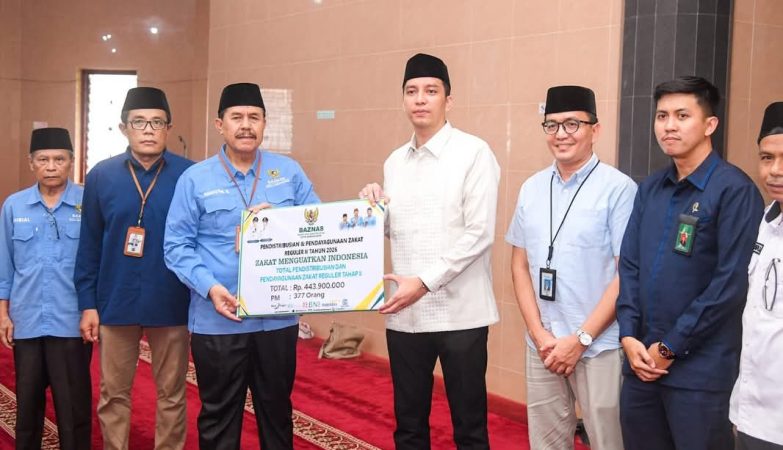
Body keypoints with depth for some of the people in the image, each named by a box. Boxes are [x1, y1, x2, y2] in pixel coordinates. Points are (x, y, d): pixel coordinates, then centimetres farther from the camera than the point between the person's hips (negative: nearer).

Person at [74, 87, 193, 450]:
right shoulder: (101, 176, 0)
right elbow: (89, 245, 3)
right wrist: (88, 304, 0)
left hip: (171, 304, -1)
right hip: (115, 303, 1)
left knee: (171, 394, 11)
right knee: (113, 394, 12)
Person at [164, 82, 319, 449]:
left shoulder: (289, 172, 5)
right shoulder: (195, 179, -2)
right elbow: (177, 246, -5)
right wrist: (210, 287, -19)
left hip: (278, 316, 2)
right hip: (217, 320, -2)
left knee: (277, 411, 16)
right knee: (219, 416, 11)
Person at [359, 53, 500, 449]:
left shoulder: (474, 153, -7)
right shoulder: (394, 162, 12)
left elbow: (479, 234, -13)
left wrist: (425, 281, -18)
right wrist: (373, 206, -1)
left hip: (459, 313, -5)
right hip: (404, 313, 5)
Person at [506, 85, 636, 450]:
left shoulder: (618, 189, -11)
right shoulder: (531, 189, 6)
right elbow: (520, 264, 9)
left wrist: (581, 338, -10)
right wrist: (539, 334, -1)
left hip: (599, 346, -5)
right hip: (541, 344, 5)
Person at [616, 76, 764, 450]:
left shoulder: (734, 190, -11)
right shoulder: (649, 188, 9)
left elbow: (730, 284, -15)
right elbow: (629, 265, 10)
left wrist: (670, 348, -12)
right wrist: (629, 336, -3)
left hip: (699, 370, -6)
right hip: (641, 362, 6)